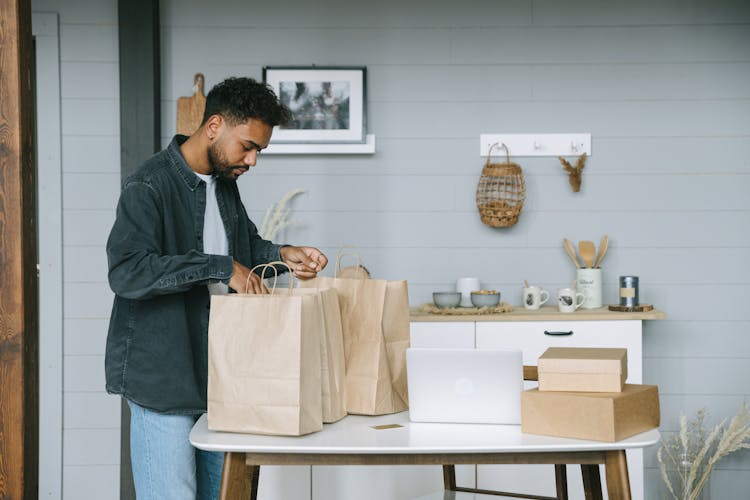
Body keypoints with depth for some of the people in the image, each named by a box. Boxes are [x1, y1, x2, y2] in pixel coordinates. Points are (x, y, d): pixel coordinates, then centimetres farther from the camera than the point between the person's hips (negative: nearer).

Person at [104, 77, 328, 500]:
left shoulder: (225, 183, 12)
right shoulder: (149, 187, -15)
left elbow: (246, 244, 28)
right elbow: (127, 271, -27)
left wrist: (281, 254, 6)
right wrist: (221, 268, -28)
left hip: (218, 373, 8)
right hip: (163, 381, -8)